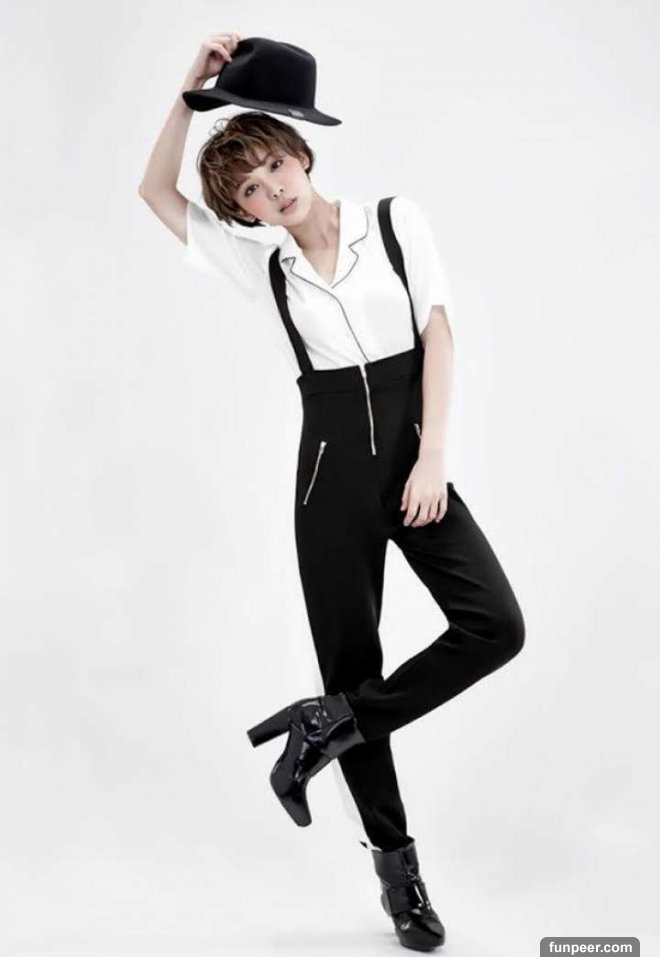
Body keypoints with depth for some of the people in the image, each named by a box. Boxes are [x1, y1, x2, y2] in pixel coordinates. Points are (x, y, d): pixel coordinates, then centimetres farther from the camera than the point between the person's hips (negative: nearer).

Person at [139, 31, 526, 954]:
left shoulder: (395, 219, 4)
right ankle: (395, 860, 16)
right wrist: (194, 90, -1)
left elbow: (438, 333, -2)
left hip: (413, 458, 0)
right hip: (333, 468, 0)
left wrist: (433, 456, -10)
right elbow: (156, 191, 9)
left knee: (495, 625, -17)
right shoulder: (263, 266, 9)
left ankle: (331, 721, -2)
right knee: (355, 664, 2)